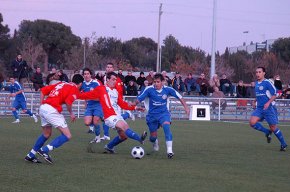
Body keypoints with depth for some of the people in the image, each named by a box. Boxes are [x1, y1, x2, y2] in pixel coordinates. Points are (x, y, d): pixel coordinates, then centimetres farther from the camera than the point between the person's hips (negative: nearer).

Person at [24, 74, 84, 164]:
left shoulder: (61, 83, 23)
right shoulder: (75, 89, 2)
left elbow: (43, 90, 19)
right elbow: (68, 101, -16)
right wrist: (71, 113, 0)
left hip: (43, 108, 8)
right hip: (52, 110, -8)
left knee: (46, 134, 28)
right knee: (67, 136, -2)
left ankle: (30, 155, 32)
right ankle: (44, 150, -11)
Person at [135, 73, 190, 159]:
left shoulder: (168, 89, -12)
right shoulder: (149, 89, -15)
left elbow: (179, 97, -1)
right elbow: (139, 99, -14)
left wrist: (186, 107, -3)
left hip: (163, 113, -1)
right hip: (152, 115, 1)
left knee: (166, 125, -31)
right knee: (153, 136, 7)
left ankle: (169, 150, -31)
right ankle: (155, 142, 49)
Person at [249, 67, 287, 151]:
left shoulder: (267, 83, -11)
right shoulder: (257, 83, 11)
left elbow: (274, 94, -12)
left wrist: (268, 103, -25)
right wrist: (255, 101, 14)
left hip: (269, 108, -6)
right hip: (259, 108, 6)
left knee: (273, 127, -2)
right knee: (252, 122, -14)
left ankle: (283, 144, 16)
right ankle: (267, 132, 8)